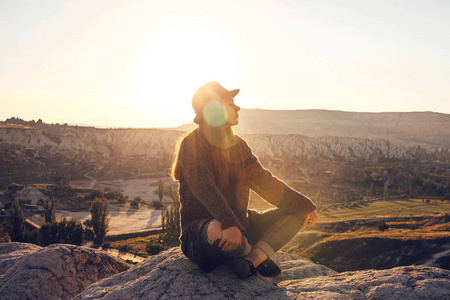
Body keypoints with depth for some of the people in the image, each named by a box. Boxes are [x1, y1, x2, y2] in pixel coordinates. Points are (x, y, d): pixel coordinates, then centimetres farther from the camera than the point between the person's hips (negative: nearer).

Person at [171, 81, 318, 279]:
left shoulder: (236, 144, 8)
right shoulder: (191, 145, -13)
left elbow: (264, 182, 8)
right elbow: (204, 189, -29)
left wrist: (304, 206, 1)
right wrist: (229, 225, -44)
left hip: (239, 224, 7)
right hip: (200, 230, -7)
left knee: (298, 212, 0)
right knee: (218, 230, -42)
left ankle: (252, 260, -20)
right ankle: (254, 253, -7)